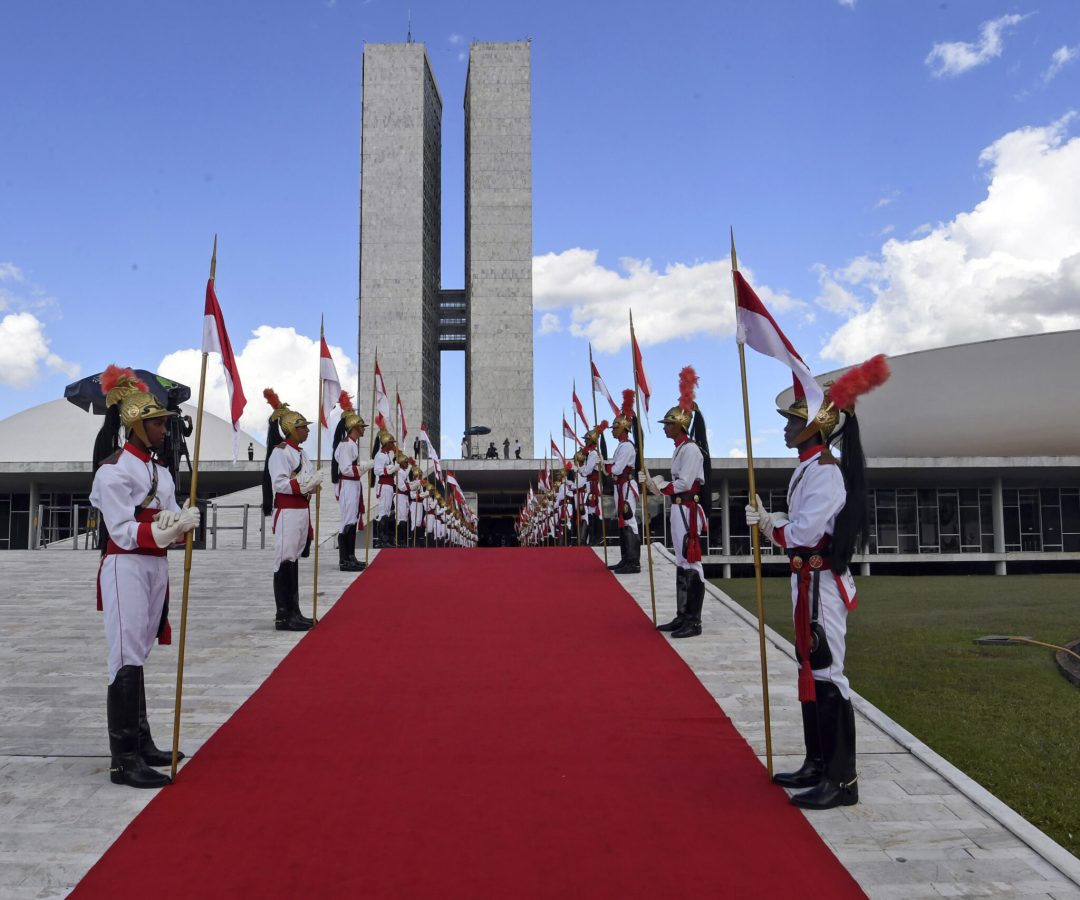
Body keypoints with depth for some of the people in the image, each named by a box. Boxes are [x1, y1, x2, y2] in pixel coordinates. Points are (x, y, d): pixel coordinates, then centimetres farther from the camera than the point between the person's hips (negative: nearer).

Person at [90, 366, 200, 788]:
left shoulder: (160, 468, 14)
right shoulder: (114, 470, -13)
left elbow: (171, 516, 8)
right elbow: (123, 532, -18)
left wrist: (184, 519, -15)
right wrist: (166, 530, -31)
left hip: (156, 566, 9)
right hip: (126, 568, -8)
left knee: (138, 657, 15)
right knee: (127, 659, -9)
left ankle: (141, 744, 24)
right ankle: (124, 760, -5)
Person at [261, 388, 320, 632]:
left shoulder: (301, 453, 16)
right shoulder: (280, 452, -12)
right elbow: (279, 484, -20)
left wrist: (314, 482, -1)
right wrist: (305, 484, -25)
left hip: (302, 510, 9)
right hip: (287, 513, -9)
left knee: (294, 561, 13)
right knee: (285, 562, -7)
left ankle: (293, 612, 19)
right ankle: (283, 616, -3)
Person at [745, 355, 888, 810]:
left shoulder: (824, 471, -17)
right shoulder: (809, 468, 14)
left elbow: (802, 533, -23)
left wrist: (765, 523, -5)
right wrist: (767, 520, -3)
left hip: (820, 584, -11)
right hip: (809, 583, 11)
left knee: (827, 677, -4)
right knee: (811, 674, 16)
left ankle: (842, 779, 5)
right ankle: (818, 765, 28)